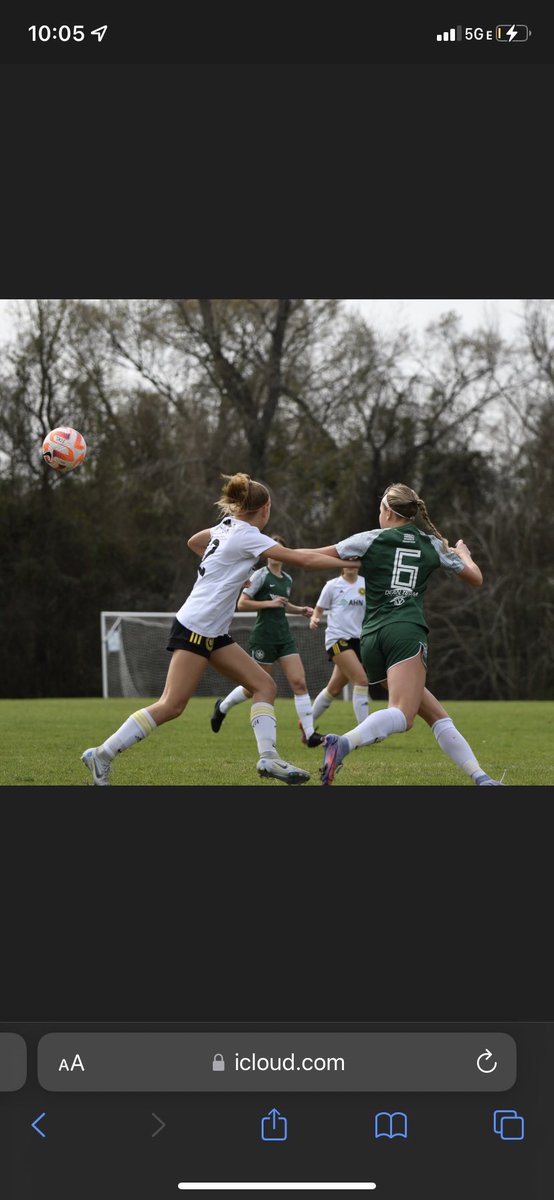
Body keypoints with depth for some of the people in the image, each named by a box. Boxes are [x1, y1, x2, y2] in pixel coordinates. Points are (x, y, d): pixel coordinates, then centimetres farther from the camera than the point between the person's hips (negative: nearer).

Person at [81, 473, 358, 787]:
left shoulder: (228, 526, 11)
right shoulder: (247, 536, -14)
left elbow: (194, 541, 32)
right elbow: (302, 559, -17)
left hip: (214, 632, 10)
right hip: (195, 628, -10)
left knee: (265, 685, 2)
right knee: (171, 706, -11)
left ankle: (268, 758, -7)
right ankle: (102, 755, -6)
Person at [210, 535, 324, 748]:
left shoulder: (287, 579, 13)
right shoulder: (261, 575, -8)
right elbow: (242, 604, -12)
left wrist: (299, 609, 15)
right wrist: (269, 603, -19)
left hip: (284, 636, 6)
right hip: (263, 636, -6)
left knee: (299, 682, -7)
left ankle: (309, 734, -8)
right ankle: (222, 707, 30)